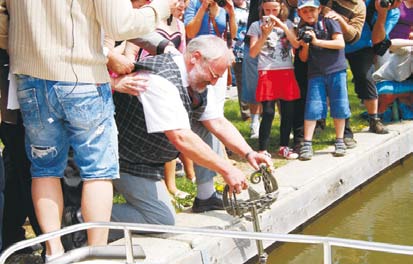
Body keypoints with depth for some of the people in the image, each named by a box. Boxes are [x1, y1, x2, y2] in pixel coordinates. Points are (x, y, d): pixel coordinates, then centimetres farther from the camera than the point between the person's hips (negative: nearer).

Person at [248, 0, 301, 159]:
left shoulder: (287, 24, 11)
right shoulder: (257, 26, 3)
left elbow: (296, 44, -3)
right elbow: (253, 53, -3)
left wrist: (282, 26, -12)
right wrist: (265, 35, -14)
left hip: (287, 72, 3)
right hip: (267, 73, -3)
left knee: (288, 112, 5)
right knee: (268, 113, -8)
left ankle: (284, 147, 19)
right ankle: (262, 150, -2)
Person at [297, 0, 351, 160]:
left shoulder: (328, 22, -1)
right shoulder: (303, 30, 10)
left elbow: (340, 43, -12)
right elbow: (303, 58, 11)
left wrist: (316, 41, -16)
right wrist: (305, 46, -9)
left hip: (336, 70, -2)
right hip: (316, 73, 2)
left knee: (339, 107, 2)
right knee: (312, 107, -4)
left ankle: (339, 141, 14)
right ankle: (307, 144, -2)